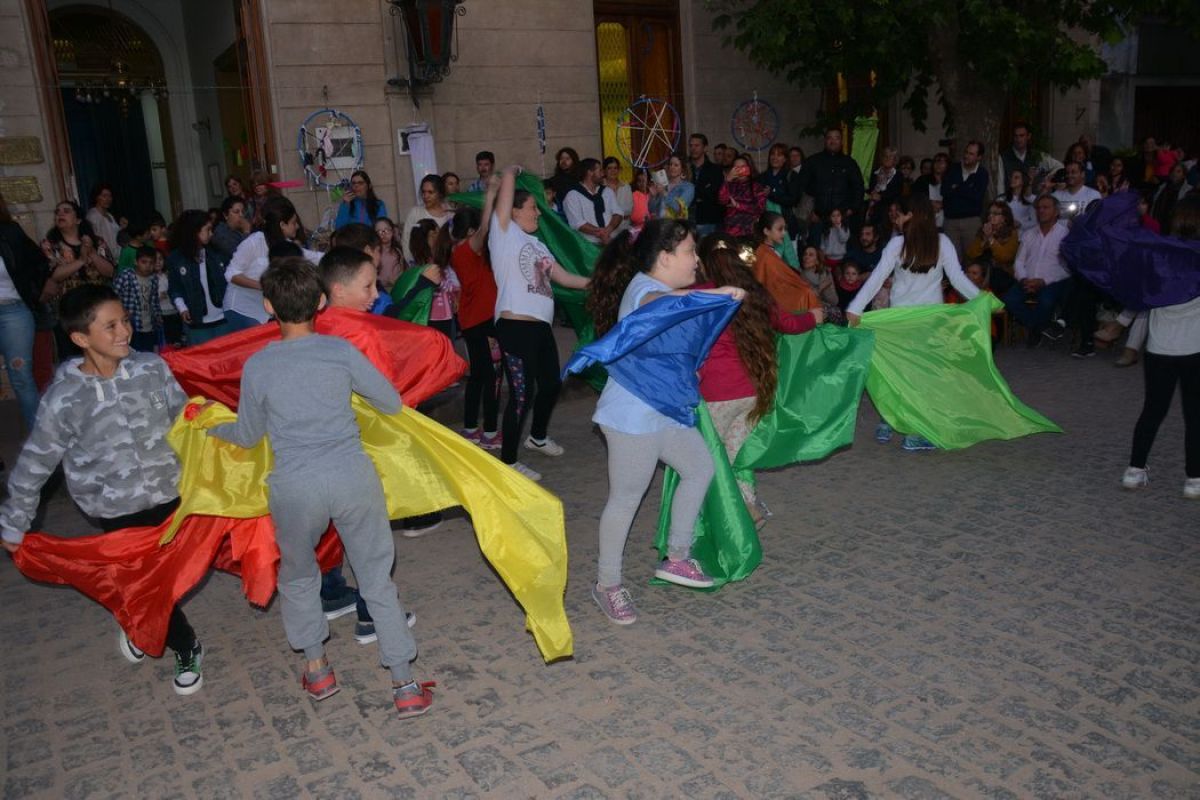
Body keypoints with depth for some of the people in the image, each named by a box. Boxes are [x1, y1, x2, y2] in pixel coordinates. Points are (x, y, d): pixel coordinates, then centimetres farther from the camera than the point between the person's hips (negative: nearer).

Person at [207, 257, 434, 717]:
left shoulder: (258, 366, -3)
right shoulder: (341, 351, -3)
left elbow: (248, 436, 11)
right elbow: (392, 403, 6)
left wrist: (210, 428, 32)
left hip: (295, 489, 0)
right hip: (354, 478, 0)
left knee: (297, 576, 26)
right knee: (377, 579, 11)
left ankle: (316, 669, 35)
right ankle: (405, 684, 14)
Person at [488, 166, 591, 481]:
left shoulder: (536, 243, 20)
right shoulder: (504, 233, -3)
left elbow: (563, 277, 20)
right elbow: (508, 181, -10)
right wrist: (513, 170, 11)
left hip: (541, 325, 9)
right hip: (515, 326, -9)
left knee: (551, 383, 21)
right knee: (522, 392, -4)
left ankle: (537, 437, 46)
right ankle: (508, 460, 10)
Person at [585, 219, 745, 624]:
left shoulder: (654, 286, 16)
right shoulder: (643, 287, -17)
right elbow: (658, 303, -42)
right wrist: (714, 294, -52)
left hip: (664, 410, 10)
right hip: (634, 414, -10)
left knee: (700, 467, 15)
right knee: (626, 498, -1)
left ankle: (676, 558, 27)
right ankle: (607, 585, 15)